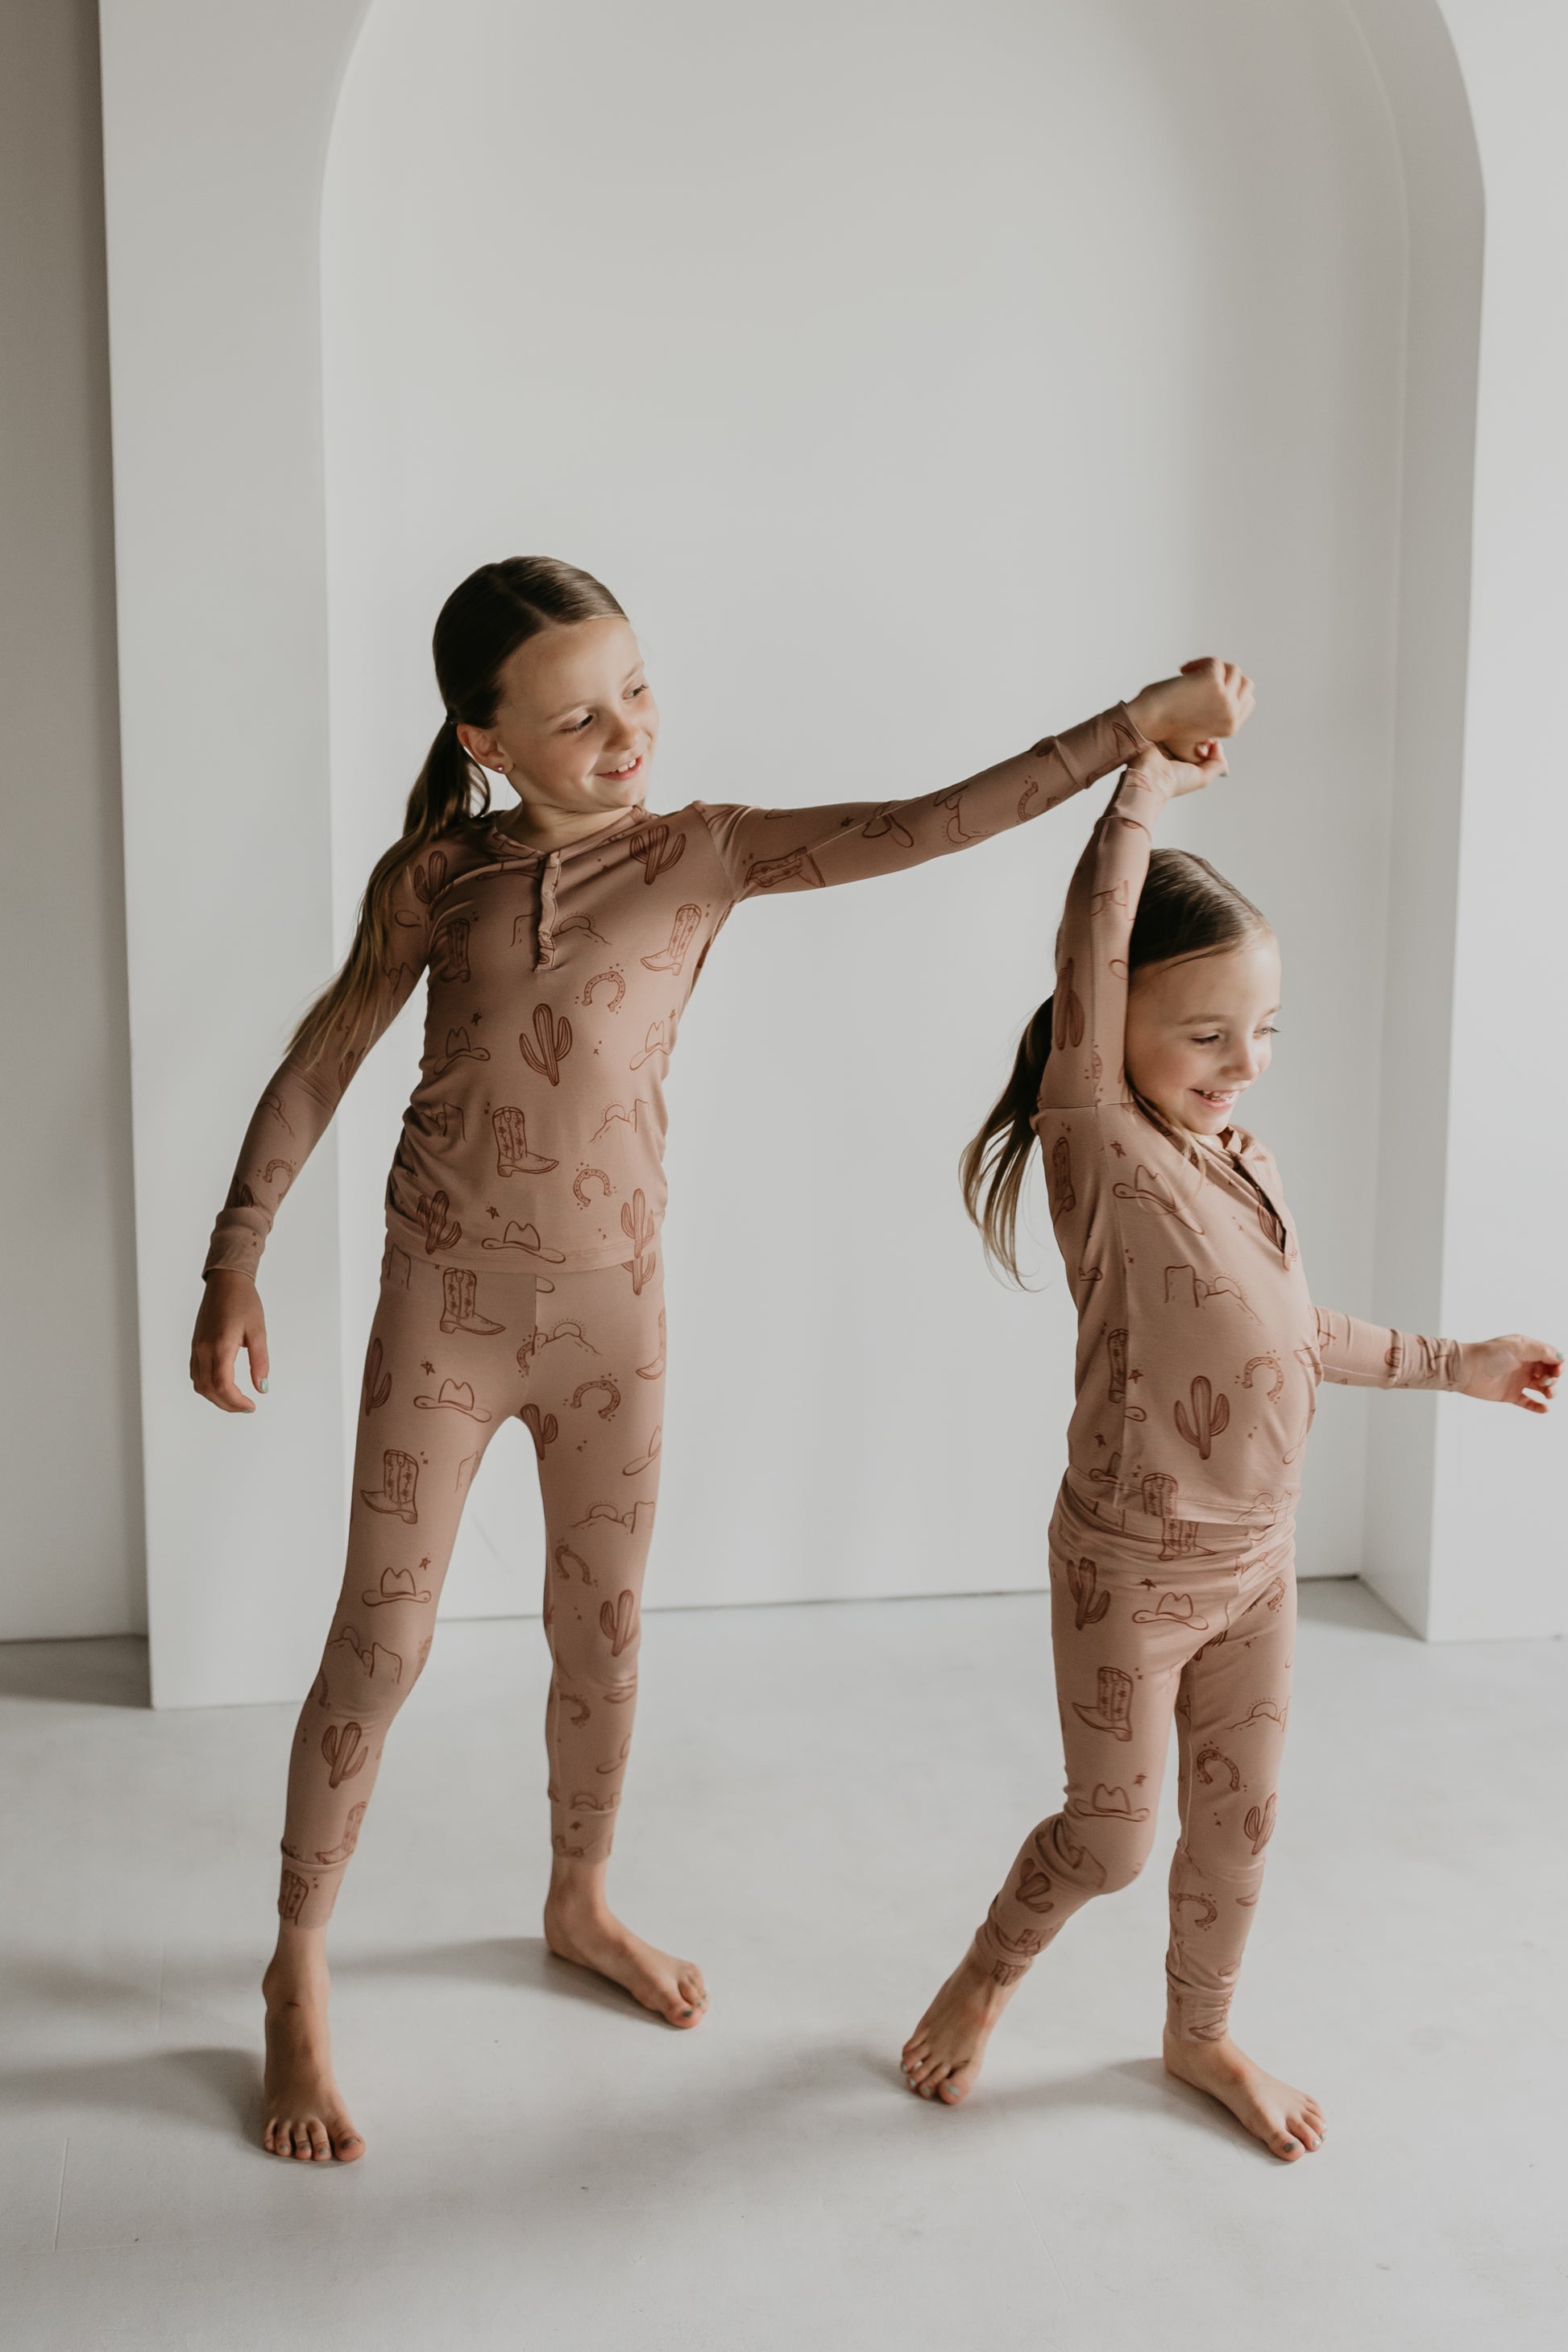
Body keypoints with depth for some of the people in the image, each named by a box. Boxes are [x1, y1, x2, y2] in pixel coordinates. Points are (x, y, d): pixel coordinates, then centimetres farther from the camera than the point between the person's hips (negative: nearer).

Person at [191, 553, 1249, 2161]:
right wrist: (235, 1264, 2)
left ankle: (580, 1905, 40)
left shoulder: (701, 855, -7)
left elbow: (921, 827, -16)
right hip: (444, 1308, -1)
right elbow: (320, 1064, 2)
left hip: (613, 1309, 2)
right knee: (381, 1642, 3)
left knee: (603, 1628, 15)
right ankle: (298, 1979, 20)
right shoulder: (432, 877, -7)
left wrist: (1133, 725, -25)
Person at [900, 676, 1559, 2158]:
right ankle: (985, 1979, 36)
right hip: (1131, 1570, -7)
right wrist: (1145, 785, -33)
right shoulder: (1103, 1159, -19)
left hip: (1257, 1562, 7)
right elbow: (1086, 966, -34)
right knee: (1108, 1837, 7)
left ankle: (1200, 2034, 41)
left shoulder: (1244, 1169, 2)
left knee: (1237, 1818, 19)